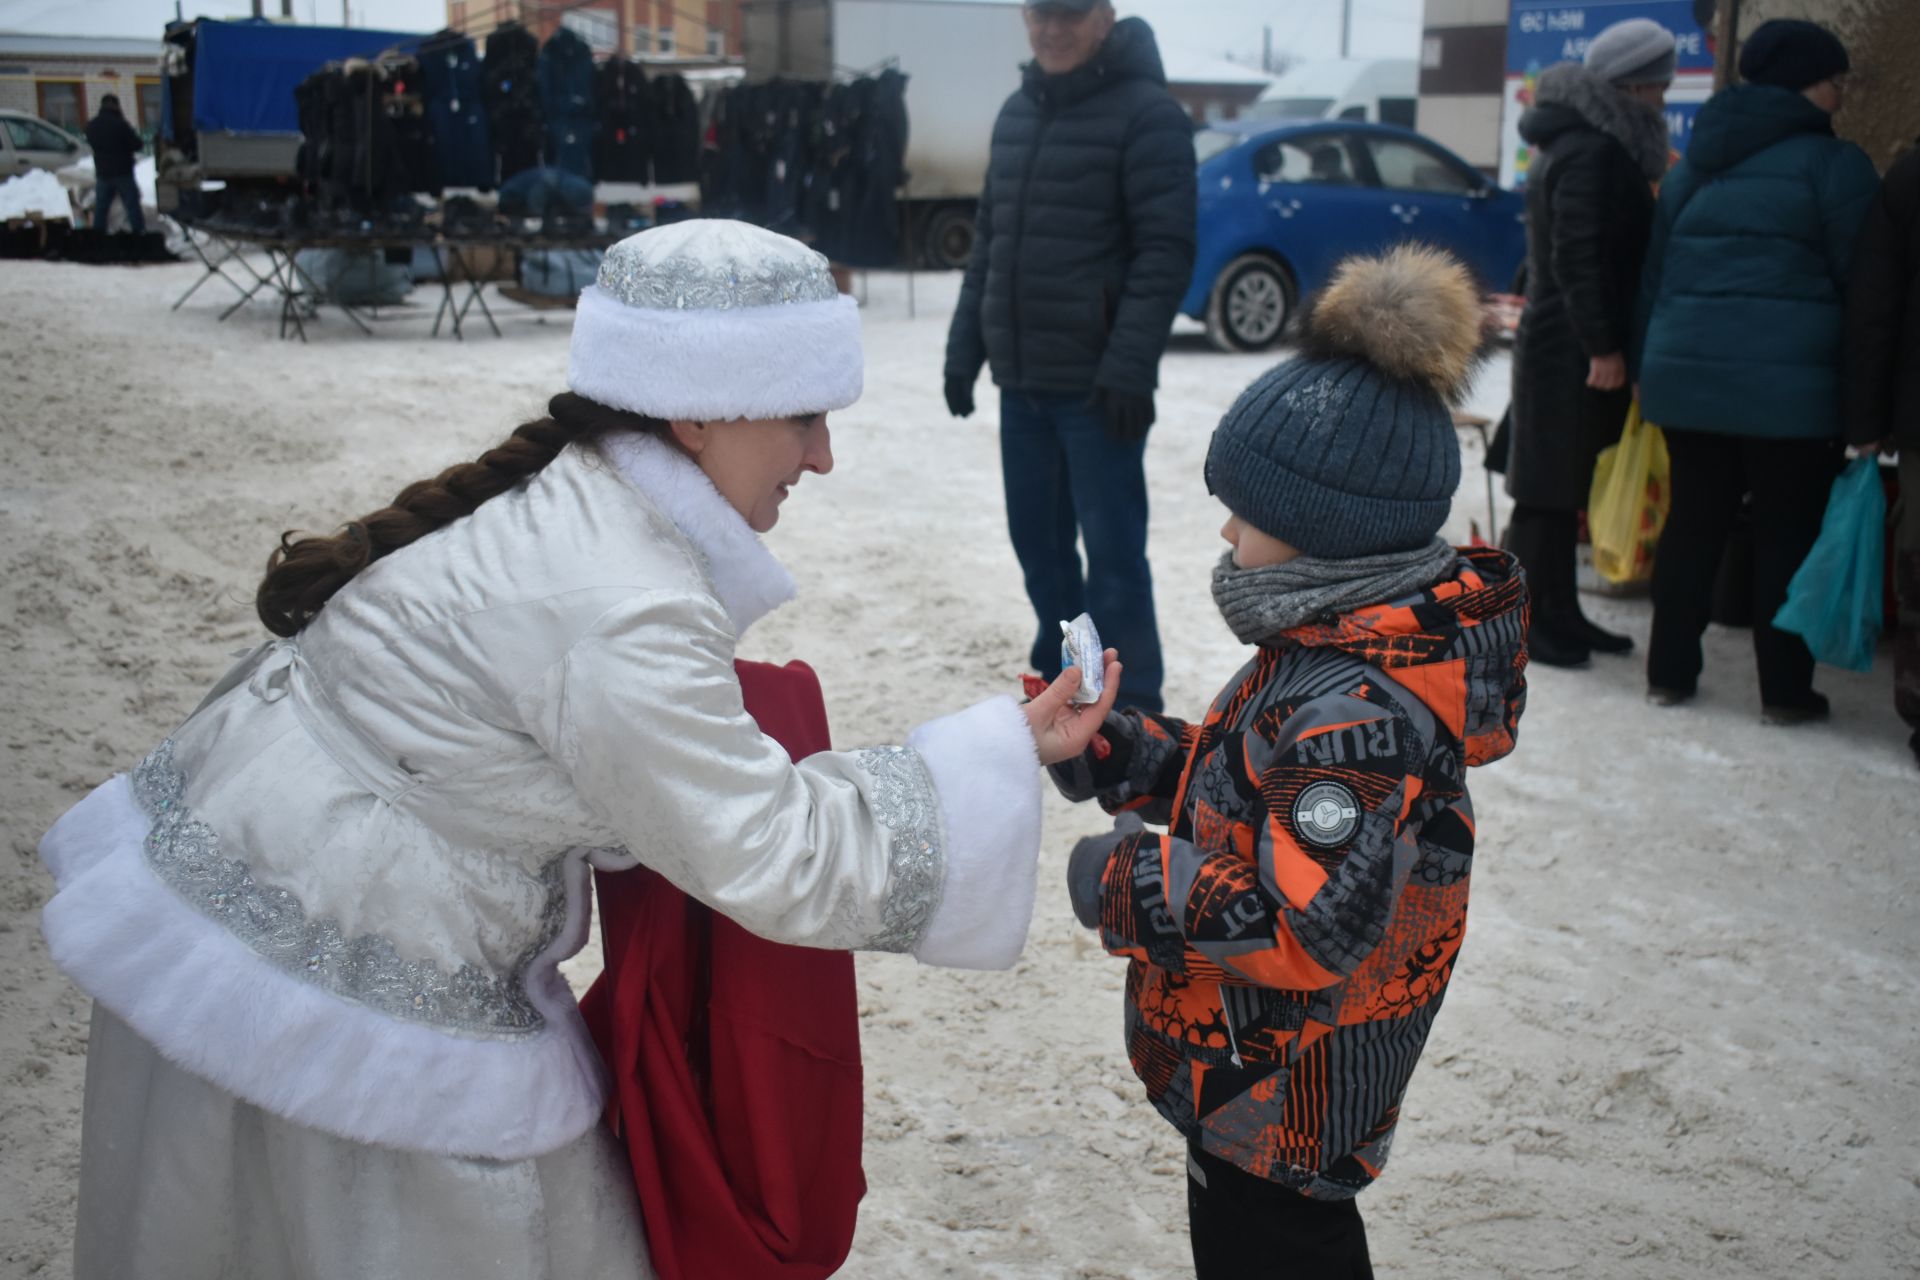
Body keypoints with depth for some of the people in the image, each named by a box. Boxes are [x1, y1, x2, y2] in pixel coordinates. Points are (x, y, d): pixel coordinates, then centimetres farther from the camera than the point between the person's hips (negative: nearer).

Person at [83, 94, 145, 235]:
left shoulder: (91, 125, 4)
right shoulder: (120, 124, -16)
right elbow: (136, 145, -10)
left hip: (102, 173, 5)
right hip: (122, 172, -5)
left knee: (100, 208, 8)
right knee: (132, 206, 0)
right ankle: (139, 233, -3)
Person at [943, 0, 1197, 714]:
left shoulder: (1146, 112, -8)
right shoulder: (1016, 114, 15)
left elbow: (1166, 250, -14)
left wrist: (1130, 365, -21)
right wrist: (964, 350, 15)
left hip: (1097, 384, -7)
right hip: (1022, 380, 7)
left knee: (1112, 550, -4)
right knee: (1037, 540, 14)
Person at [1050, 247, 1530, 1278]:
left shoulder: (1353, 710, -32)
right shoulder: (1351, 645, 0)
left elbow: (1309, 927, -34)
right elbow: (1262, 784, 11)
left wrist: (1131, 884, -24)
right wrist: (1116, 755, 3)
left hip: (1281, 1084, -9)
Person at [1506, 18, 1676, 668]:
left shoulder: (1582, 144, 16)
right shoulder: (1590, 153, -15)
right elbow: (1577, 256, -22)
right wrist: (1602, 345, -22)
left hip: (1563, 343, 10)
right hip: (1573, 349, -10)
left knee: (1564, 490, 15)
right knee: (1549, 490, -4)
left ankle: (1558, 614, 24)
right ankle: (1523, 621, 3)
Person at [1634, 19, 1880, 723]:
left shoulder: (1693, 165, 16)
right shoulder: (1833, 163, -4)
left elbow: (1653, 273, 18)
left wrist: (1649, 361, 21)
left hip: (1683, 374, 6)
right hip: (1788, 385, -6)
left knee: (1693, 521, 13)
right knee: (1787, 533, 3)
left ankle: (1669, 671, 17)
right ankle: (1785, 691, 8)